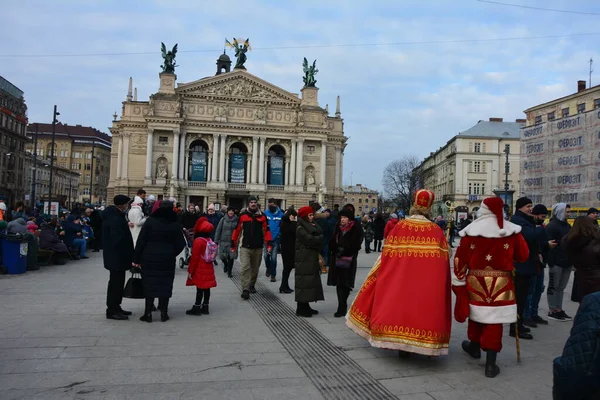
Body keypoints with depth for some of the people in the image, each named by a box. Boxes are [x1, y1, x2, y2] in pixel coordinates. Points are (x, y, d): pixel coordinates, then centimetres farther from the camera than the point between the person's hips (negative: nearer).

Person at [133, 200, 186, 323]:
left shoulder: (150, 221, -5)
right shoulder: (175, 224, -3)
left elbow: (141, 241, -6)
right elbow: (180, 245, -3)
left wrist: (136, 258, -1)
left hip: (149, 258, 0)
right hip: (167, 259, 1)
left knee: (149, 284, 7)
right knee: (165, 285, 8)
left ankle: (148, 313, 8)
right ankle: (164, 313, 12)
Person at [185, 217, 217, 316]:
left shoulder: (198, 241, -16)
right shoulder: (210, 240, 7)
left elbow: (194, 257, -16)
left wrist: (190, 271, -9)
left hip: (200, 270, -7)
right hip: (208, 269, 7)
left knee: (200, 289, -3)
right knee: (206, 288, 10)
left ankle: (197, 308, 3)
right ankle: (205, 307, 17)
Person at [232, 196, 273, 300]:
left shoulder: (262, 216, 3)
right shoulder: (242, 215, -1)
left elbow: (266, 231, 3)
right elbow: (237, 230, 3)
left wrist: (269, 244, -5)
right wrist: (233, 245, 4)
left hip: (258, 247, 3)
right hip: (245, 247, -2)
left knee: (255, 268, 14)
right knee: (245, 268, -14)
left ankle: (252, 285, 33)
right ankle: (245, 290, -13)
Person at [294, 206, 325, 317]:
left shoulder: (309, 227, 18)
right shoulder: (300, 229, -11)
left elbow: (320, 233, 7)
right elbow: (310, 240, -21)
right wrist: (319, 238, -4)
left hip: (311, 259, 9)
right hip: (304, 260, -9)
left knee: (310, 282, 11)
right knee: (304, 283, -7)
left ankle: (305, 307, 18)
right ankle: (301, 309, -1)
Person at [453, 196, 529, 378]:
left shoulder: (471, 231, -4)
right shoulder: (511, 231, -4)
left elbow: (460, 259, -2)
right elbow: (523, 256, 4)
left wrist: (459, 282, 6)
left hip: (475, 282, 1)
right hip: (500, 283, -1)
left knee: (476, 314, 21)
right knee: (494, 321, 3)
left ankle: (474, 346, 42)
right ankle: (490, 363, 5)